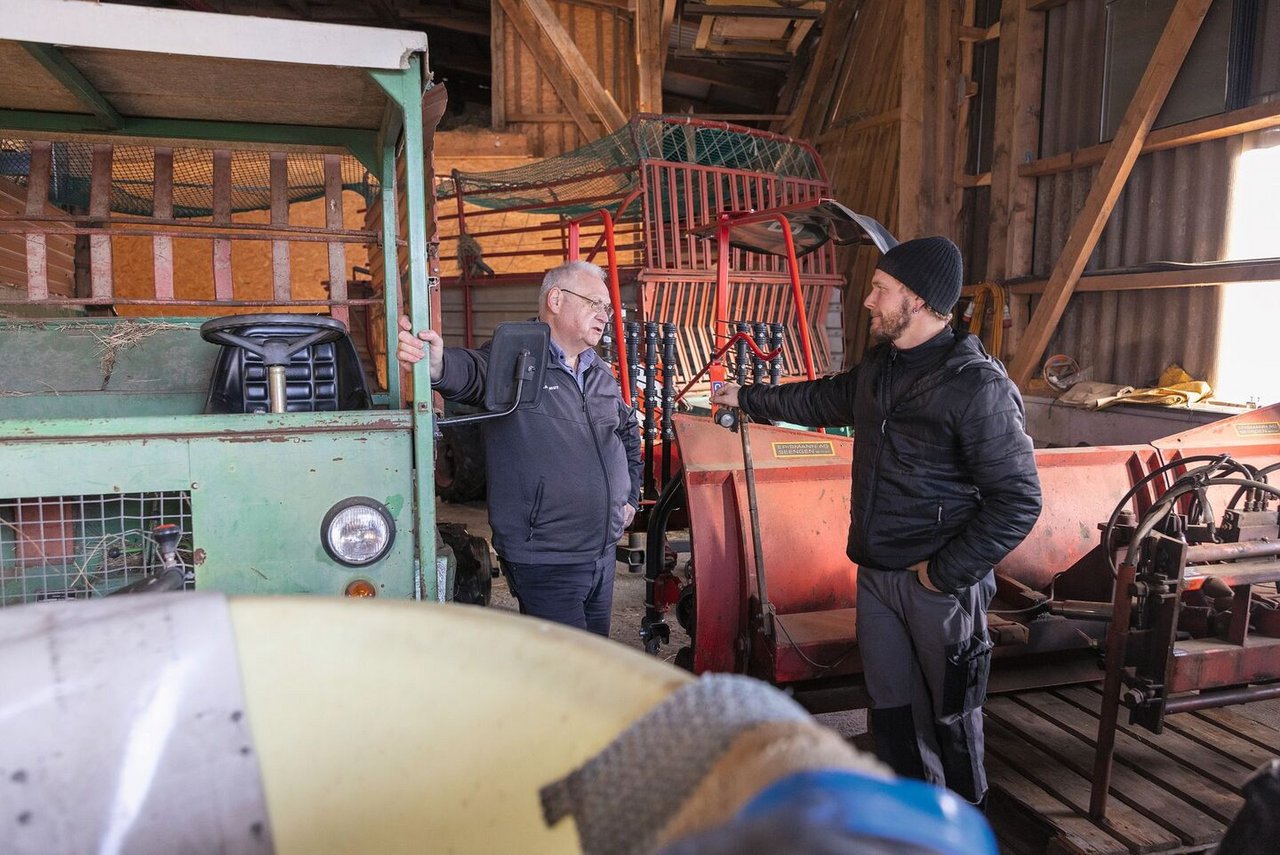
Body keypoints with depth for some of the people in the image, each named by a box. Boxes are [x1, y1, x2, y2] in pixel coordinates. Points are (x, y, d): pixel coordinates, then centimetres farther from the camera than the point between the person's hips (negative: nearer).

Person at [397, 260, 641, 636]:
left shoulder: (601, 374, 11)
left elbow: (628, 430, 28)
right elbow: (472, 371, -36)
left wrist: (631, 497, 21)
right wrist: (437, 363, -59)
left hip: (603, 553, 8)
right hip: (544, 563, -7)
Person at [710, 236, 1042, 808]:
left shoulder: (978, 386, -18)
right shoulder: (877, 369, 7)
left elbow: (1019, 499, -19)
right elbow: (820, 400, 27)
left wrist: (947, 572, -19)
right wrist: (746, 397, 33)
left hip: (940, 582, -7)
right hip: (876, 573, 7)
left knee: (951, 718, 9)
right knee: (890, 711, 17)